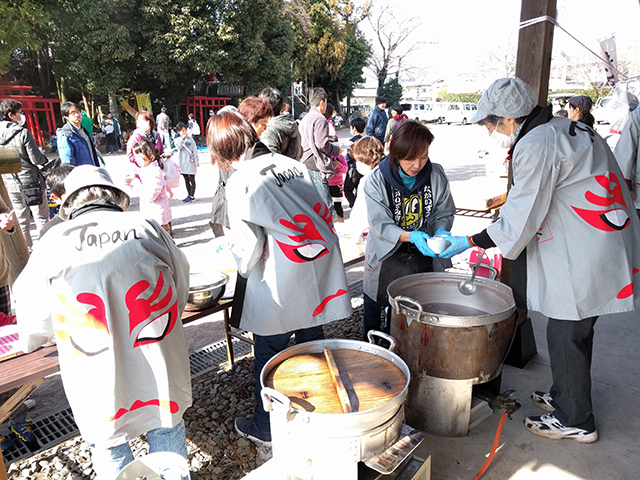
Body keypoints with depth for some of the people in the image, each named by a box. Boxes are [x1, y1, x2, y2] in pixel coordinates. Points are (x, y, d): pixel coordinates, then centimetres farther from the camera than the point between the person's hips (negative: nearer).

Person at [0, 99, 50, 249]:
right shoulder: (23, 133, -15)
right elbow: (36, 159, -15)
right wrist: (44, 158, 6)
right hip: (31, 181, -5)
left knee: (21, 222, 13)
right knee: (41, 218, 6)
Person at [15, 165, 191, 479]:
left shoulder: (53, 241, -1)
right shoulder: (146, 227, 1)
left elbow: (32, 308, 7)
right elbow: (180, 288, 9)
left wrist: (32, 340, 30)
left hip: (100, 379, -1)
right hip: (158, 365, 1)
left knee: (109, 441, 20)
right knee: (167, 426, 22)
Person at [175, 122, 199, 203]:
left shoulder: (190, 139, -2)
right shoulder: (177, 140, 6)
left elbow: (195, 150, -3)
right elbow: (179, 147, -14)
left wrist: (196, 161, -8)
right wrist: (183, 138, -15)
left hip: (190, 162, -4)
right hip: (183, 162, 4)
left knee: (192, 179, 1)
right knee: (186, 180, 11)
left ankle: (192, 196, 5)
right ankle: (189, 195, 19)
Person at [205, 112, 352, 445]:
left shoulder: (239, 183, -12)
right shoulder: (292, 164, 5)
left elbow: (248, 245, -12)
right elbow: (323, 212, 6)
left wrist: (245, 271, 8)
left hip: (279, 286, -6)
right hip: (318, 275, 6)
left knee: (268, 355, 14)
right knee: (312, 345, 22)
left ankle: (264, 427, 34)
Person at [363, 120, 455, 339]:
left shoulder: (436, 175, -10)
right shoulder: (377, 180, -17)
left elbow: (444, 212, 0)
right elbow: (381, 225, -18)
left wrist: (441, 232, -23)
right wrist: (411, 236, -34)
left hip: (423, 257, 2)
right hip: (387, 259, -2)